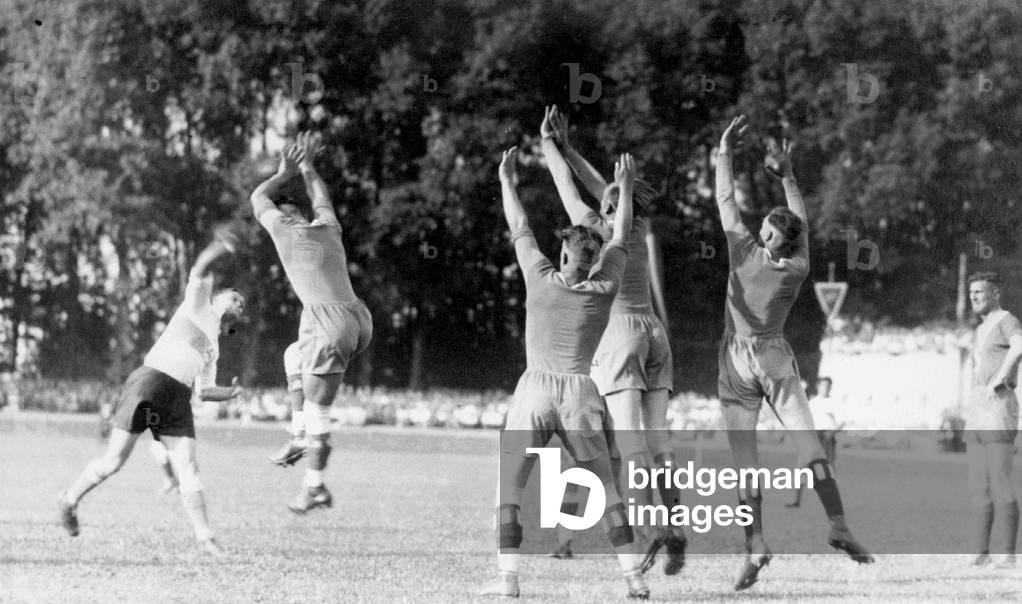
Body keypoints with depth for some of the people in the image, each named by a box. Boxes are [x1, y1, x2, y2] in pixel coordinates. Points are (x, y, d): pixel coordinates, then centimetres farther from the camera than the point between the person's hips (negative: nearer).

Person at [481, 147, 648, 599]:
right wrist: (625, 188, 27)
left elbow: (520, 229, 11)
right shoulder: (604, 290, 0)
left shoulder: (540, 279, -3)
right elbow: (621, 237, 14)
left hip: (534, 392, -2)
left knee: (509, 486, 3)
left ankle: (508, 575, -7)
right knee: (606, 489, 9)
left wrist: (506, 181, 24)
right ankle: (633, 576, 3)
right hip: (581, 394, 2)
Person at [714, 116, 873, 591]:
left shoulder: (745, 251, -13)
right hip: (775, 360, 1)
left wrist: (725, 153, 2)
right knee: (806, 439, 1)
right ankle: (837, 523, -14)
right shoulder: (798, 270, -8)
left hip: (736, 364, -1)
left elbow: (725, 201, -5)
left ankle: (755, 544, -10)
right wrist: (787, 176, 8)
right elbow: (801, 221, 6)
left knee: (744, 458, -2)